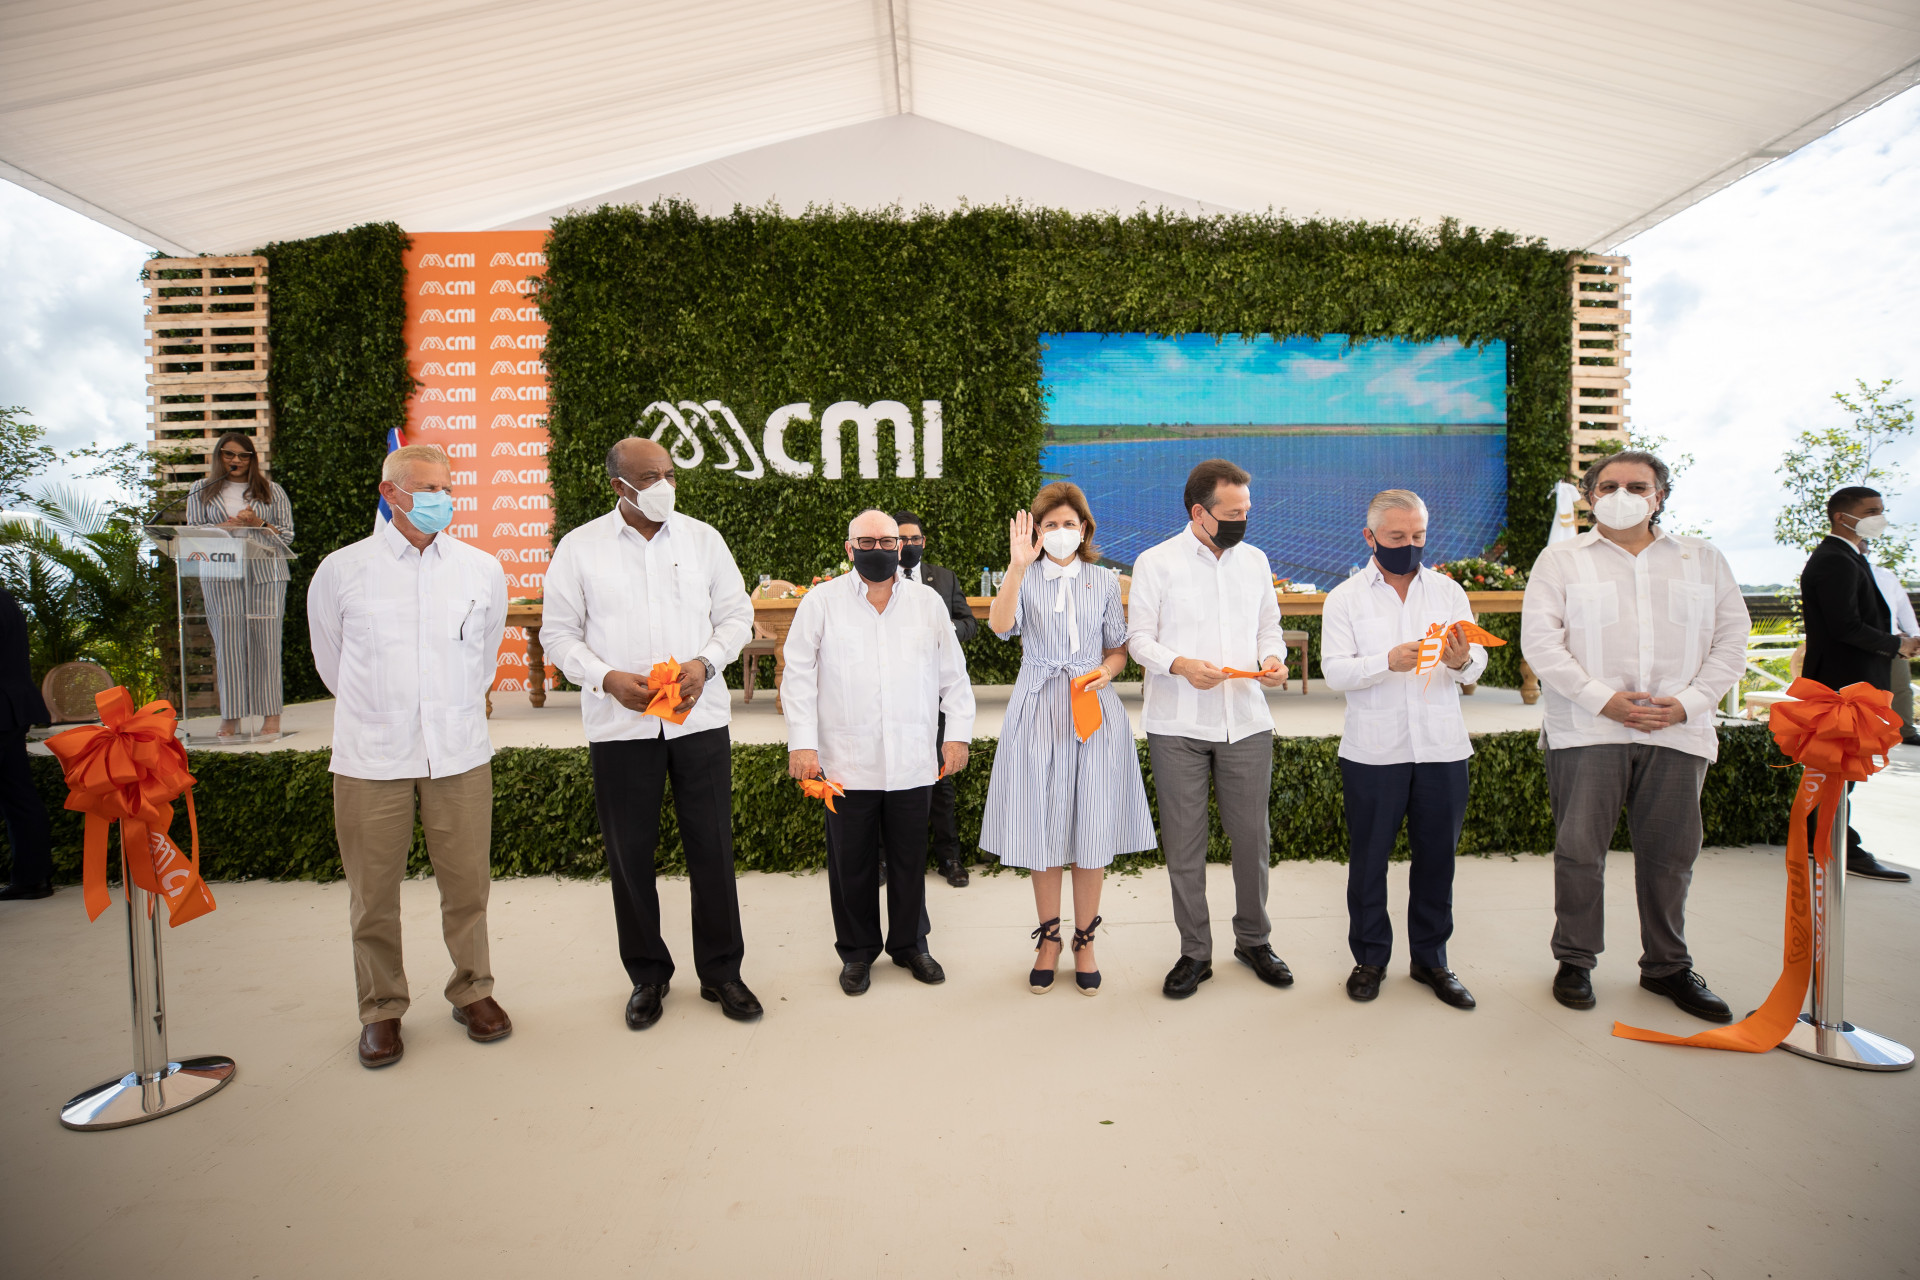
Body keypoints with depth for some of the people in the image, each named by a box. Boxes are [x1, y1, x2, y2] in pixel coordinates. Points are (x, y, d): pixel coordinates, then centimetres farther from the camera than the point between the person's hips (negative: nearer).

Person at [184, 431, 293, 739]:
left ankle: (271, 714, 1)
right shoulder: (202, 490, 16)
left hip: (266, 574, -1)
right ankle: (230, 717, -1)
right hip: (221, 575, 1)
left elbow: (287, 534, 8)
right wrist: (228, 526, -9)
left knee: (265, 642, -4)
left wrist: (258, 524, -9)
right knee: (228, 642, -4)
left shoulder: (272, 491, 13)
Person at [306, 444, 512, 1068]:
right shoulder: (341, 571, 0)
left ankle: (473, 991, 26)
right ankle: (381, 1008, 25)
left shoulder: (482, 570, 3)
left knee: (467, 883, 7)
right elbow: (331, 659, 16)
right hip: (370, 757, -1)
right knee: (373, 892, 7)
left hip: (460, 752, 1)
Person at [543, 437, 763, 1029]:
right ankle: (648, 975, 27)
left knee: (712, 847, 5)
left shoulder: (703, 538, 6)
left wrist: (704, 663, -10)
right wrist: (608, 678, -13)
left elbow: (736, 614, 8)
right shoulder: (579, 547, 2)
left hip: (700, 715, 1)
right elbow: (559, 633, 4)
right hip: (619, 723, 0)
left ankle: (721, 971, 22)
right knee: (629, 852, 9)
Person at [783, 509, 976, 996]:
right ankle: (857, 951, 27)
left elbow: (954, 674, 11)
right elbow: (799, 676, 1)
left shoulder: (928, 601, 8)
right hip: (846, 762, -1)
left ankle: (909, 944, 30)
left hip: (913, 762, 2)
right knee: (851, 862, 9)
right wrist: (802, 743, -6)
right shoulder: (821, 601, 3)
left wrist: (958, 733, 5)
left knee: (910, 859, 11)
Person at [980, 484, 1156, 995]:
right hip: (1039, 711, -1)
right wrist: (1018, 565, -26)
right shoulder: (1024, 578, 4)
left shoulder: (1105, 580, 9)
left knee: (1092, 829, 4)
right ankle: (1049, 938, 23)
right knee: (1043, 828, 6)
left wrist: (1106, 671, -8)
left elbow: (1119, 648, 13)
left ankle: (1085, 941, 21)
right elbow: (1000, 625, -17)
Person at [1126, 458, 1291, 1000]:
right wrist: (1180, 664, -20)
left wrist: (1272, 658, -5)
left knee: (1253, 837, 9)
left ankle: (1253, 939, 30)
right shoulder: (1156, 563, -2)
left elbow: (1268, 627, 16)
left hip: (1246, 722, 3)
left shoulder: (1254, 560, 10)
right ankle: (1194, 952, 21)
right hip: (1177, 728, -3)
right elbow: (1139, 637, -3)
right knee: (1183, 844, 5)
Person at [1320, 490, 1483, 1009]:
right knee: (1368, 857, 6)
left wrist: (1462, 661, -21)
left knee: (1437, 855, 10)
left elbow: (1477, 663, 2)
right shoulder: (1345, 598, 2)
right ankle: (1370, 957, 23)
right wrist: (1389, 661, -25)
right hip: (1373, 751, -2)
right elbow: (1334, 671, -9)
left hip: (1442, 747, 2)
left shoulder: (1448, 591, 9)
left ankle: (1430, 958, 27)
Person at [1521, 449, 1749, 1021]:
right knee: (1579, 849, 0)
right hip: (1586, 731, -2)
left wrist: (1690, 702, -6)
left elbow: (1731, 640, 9)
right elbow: (1541, 642, -4)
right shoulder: (1562, 560, 5)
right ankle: (1575, 961, 16)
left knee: (1670, 853, 9)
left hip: (1676, 732, 3)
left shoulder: (1703, 559, 14)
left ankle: (1667, 965, 26)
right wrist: (1604, 700, -13)